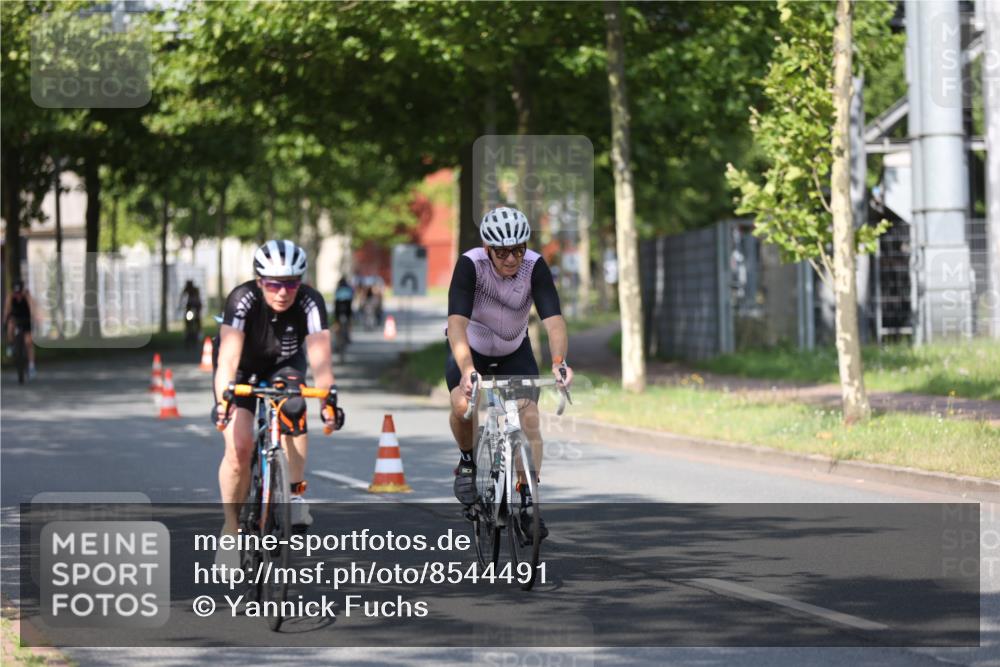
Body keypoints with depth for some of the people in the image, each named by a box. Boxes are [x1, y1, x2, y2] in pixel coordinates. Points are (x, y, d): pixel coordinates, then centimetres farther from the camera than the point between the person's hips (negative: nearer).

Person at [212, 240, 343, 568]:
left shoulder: (310, 302, -30)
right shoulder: (243, 299, -34)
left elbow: (319, 355, -41)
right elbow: (228, 356, -44)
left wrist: (328, 396, -59)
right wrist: (223, 398, -61)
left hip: (284, 365, 1)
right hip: (242, 368, -1)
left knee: (292, 409, -31)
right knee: (239, 445, -19)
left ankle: (295, 494, -15)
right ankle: (231, 526, -1)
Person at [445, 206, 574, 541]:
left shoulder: (535, 266, -26)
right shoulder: (470, 264, -31)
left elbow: (553, 319, -35)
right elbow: (457, 322, -41)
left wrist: (559, 361, -53)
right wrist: (467, 371, -56)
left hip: (514, 351, 2)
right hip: (470, 349, -2)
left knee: (529, 417, -14)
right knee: (462, 404, -28)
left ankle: (528, 502, -4)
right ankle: (467, 460, 3)